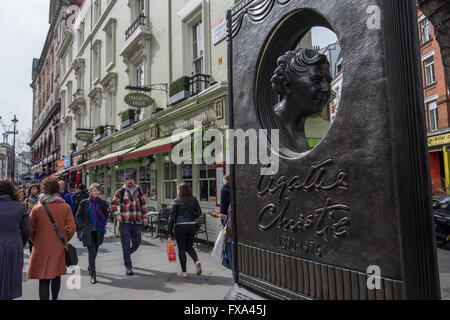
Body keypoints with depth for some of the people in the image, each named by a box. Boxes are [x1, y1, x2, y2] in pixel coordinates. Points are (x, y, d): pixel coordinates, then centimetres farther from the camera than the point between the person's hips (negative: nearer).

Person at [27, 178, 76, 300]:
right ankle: (55, 298, 37)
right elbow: (71, 228, -10)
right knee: (56, 277, 20)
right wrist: (65, 240, 8)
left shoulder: (37, 208, -10)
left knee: (44, 281, 3)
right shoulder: (65, 207, -9)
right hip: (59, 248, 2)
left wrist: (36, 241, 15)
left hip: (42, 249, -2)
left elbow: (30, 230, -5)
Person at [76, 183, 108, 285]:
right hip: (88, 232, -3)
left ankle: (90, 267, 42)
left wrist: (103, 225, 6)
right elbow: (78, 216, 4)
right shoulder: (84, 203, -4)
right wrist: (83, 227, -5)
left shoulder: (103, 203, 2)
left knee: (95, 251, 15)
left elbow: (105, 215, 16)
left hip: (99, 231, 3)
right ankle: (93, 275, -4)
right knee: (92, 252, -11)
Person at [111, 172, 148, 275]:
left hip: (137, 222, 3)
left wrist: (145, 217, 9)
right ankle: (128, 267, 10)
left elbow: (143, 204, 14)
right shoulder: (121, 191, -2)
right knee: (126, 245, 0)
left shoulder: (139, 190, 7)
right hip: (125, 222, -3)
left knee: (137, 242, 9)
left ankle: (126, 255, 38)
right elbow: (113, 204, 5)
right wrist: (117, 215, -9)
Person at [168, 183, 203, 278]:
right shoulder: (194, 200, 3)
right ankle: (196, 261, -6)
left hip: (180, 226, -3)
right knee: (189, 247, 19)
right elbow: (199, 213, 3)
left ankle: (184, 272, 12)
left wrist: (170, 233, 0)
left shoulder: (177, 201, -6)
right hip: (192, 226, 4)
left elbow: (172, 217, -5)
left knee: (181, 249, 9)